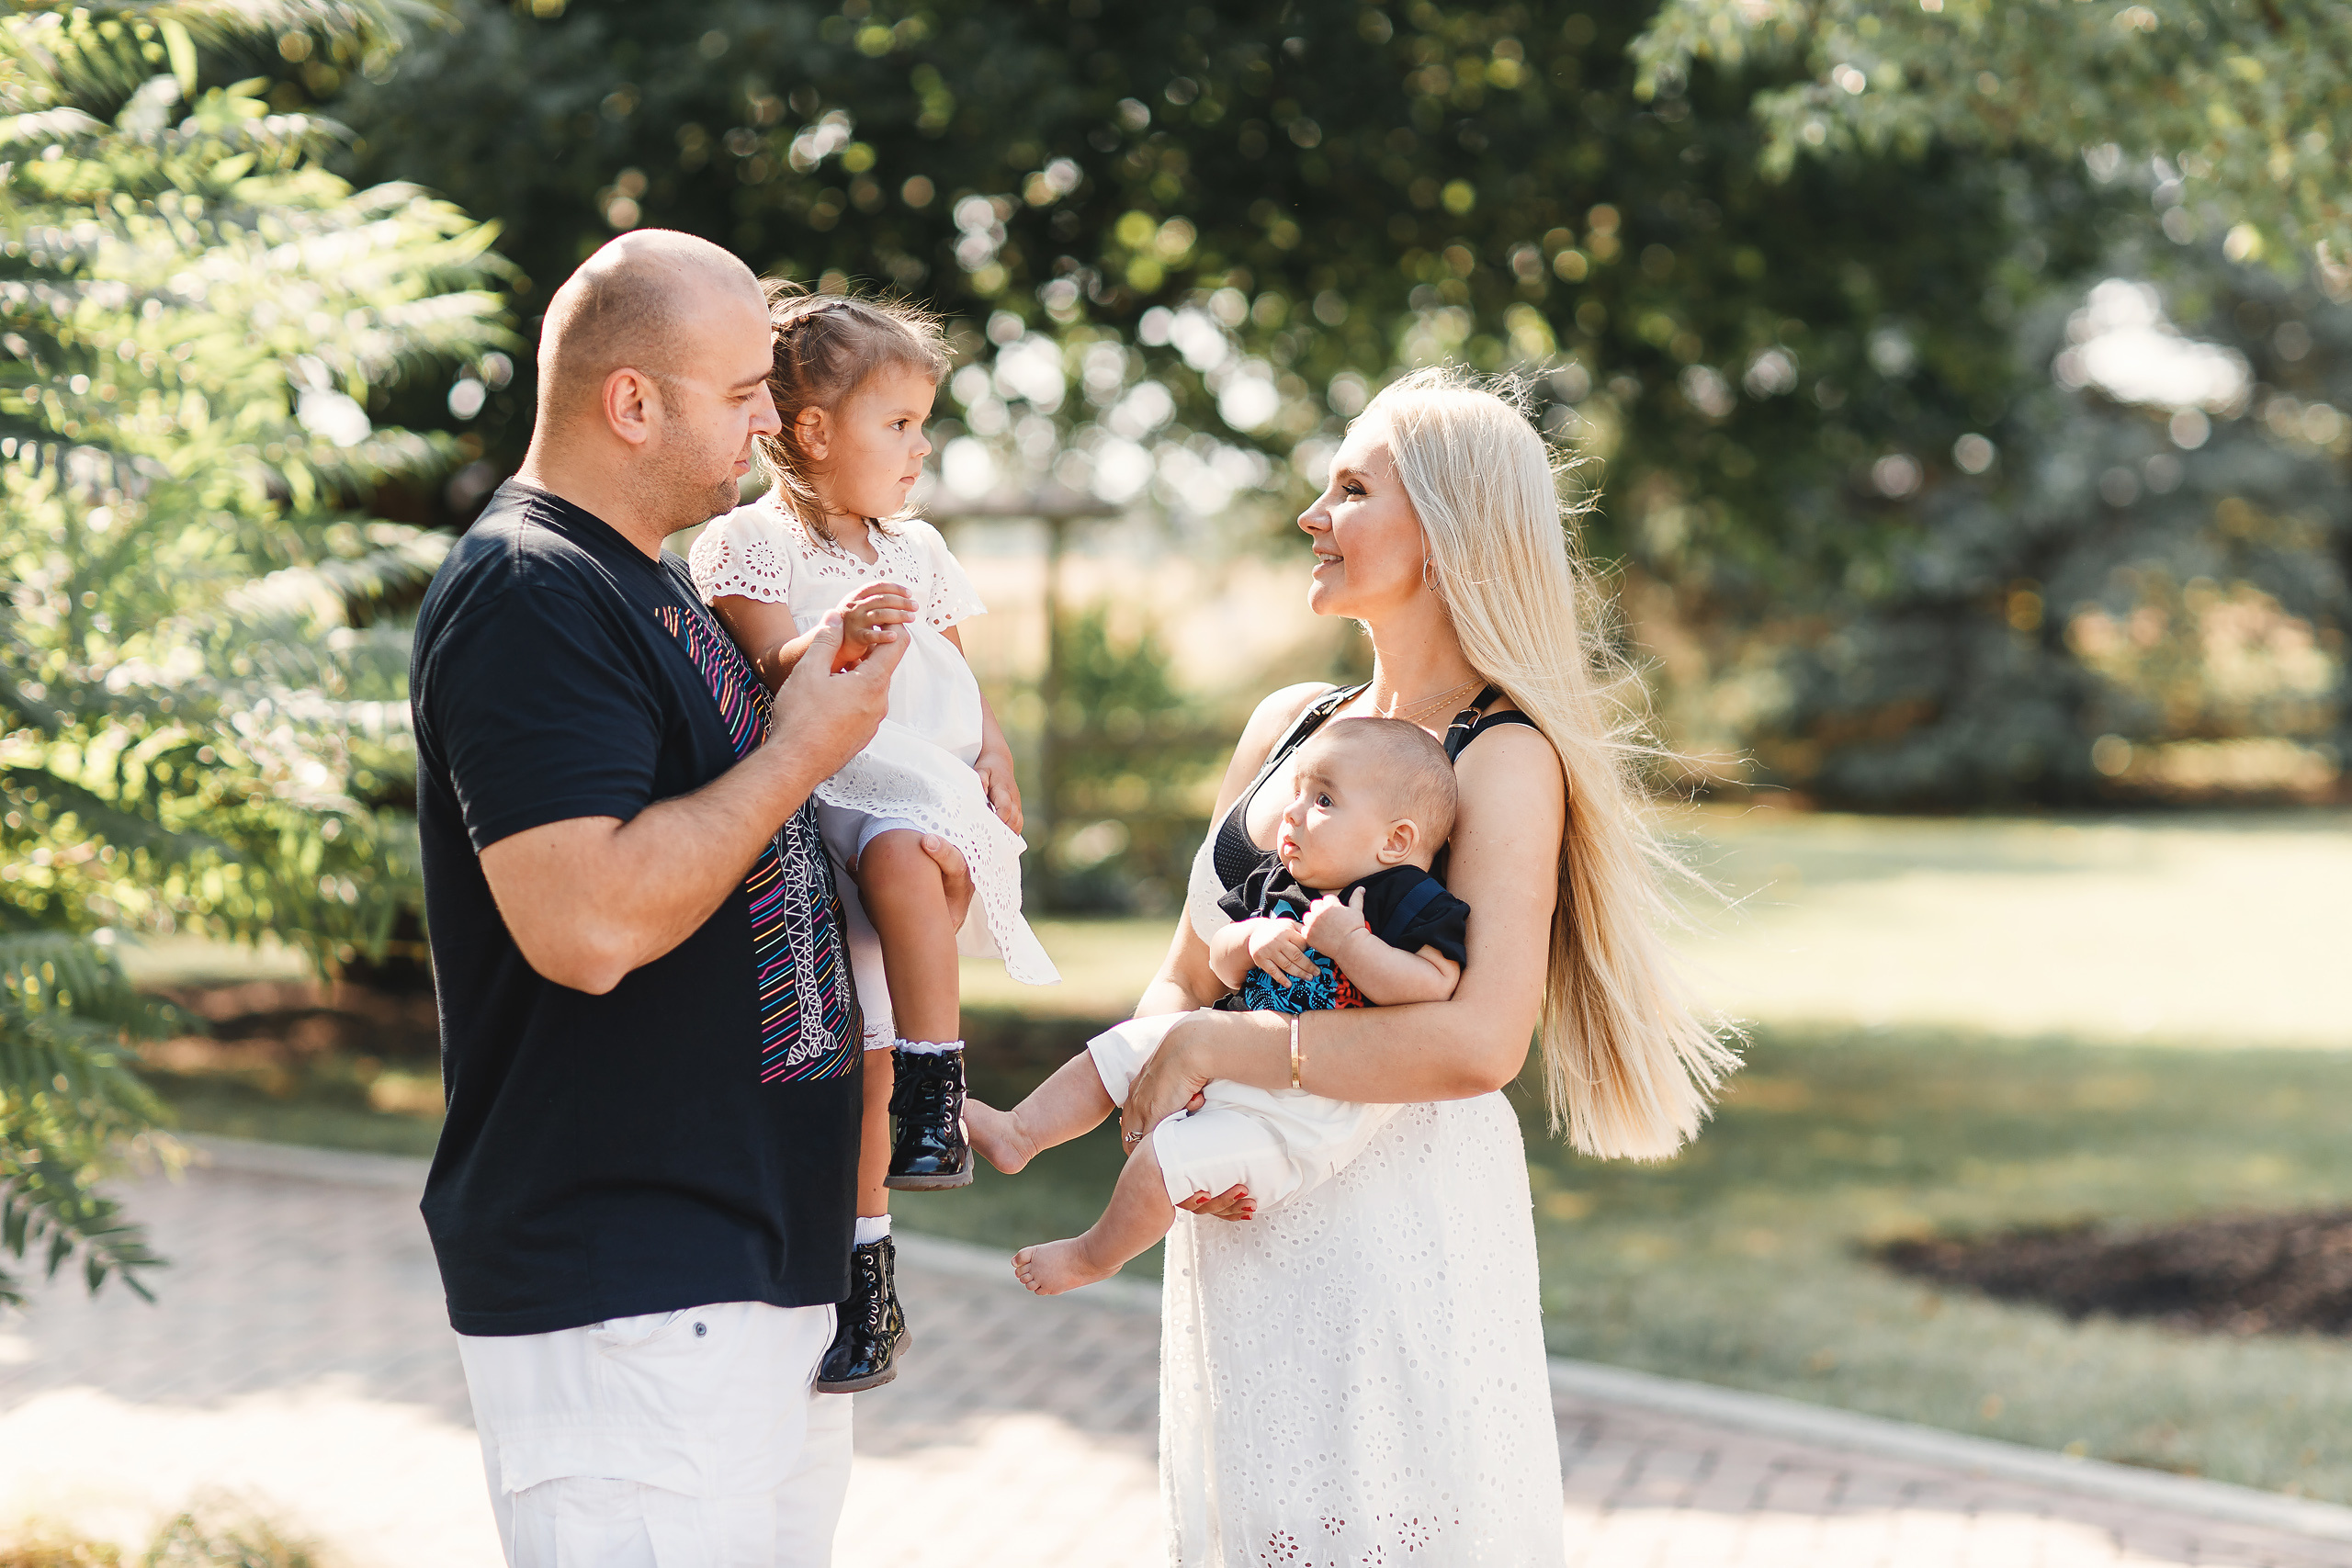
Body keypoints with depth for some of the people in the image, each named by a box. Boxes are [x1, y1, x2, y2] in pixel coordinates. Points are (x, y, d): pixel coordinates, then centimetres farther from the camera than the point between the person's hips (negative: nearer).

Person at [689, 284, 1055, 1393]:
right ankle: (868, 1283, 9)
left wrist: (996, 765, 6)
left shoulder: (917, 551, 18)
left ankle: (939, 1099, -36)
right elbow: (772, 676, -12)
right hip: (824, 797, -2)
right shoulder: (753, 544, 2)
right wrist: (837, 641, -33)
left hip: (928, 795, 2)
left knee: (898, 855, -37)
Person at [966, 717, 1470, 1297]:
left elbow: (1433, 987, -29)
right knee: (1118, 1049, 10)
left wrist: (1345, 940, -30)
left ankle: (1094, 1256, 9)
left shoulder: (1412, 903, -16)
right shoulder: (1275, 883, 8)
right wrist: (1252, 939, -12)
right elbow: (1219, 965, 12)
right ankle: (1021, 1132, 22)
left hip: (1311, 1107, -9)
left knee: (1167, 1156, -16)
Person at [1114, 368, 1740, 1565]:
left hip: (1401, 1230, -6)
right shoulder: (1287, 725, 10)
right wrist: (1164, 1109, -8)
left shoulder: (1505, 759, -11)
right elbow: (1184, 977, 13)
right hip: (1242, 1228, 7)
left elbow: (1478, 1041, -24)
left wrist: (1216, 1046, -18)